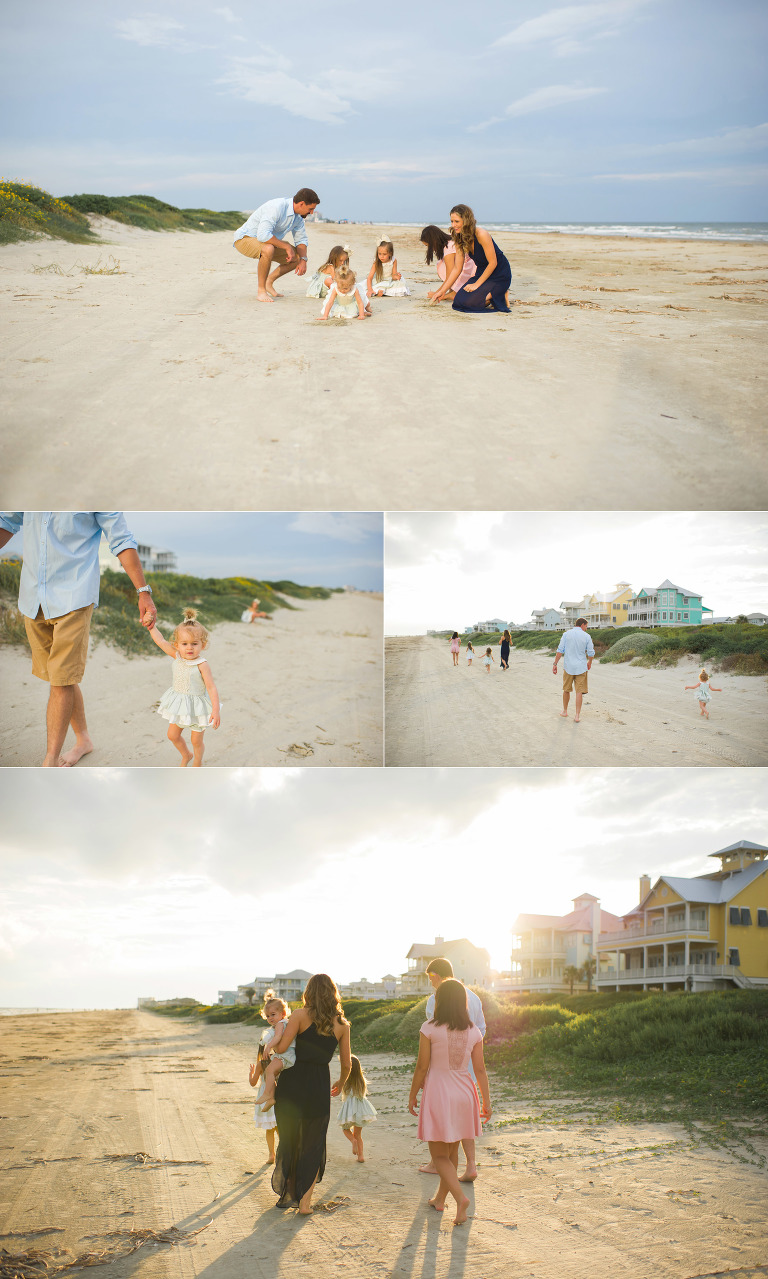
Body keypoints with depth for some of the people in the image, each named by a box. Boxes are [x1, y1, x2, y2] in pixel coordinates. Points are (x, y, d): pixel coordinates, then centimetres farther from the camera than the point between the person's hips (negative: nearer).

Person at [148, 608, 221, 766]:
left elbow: (211, 688, -24)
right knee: (173, 735, 18)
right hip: (179, 704, 6)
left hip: (196, 705, -6)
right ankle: (186, 755, 45)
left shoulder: (202, 665, -24)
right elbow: (161, 642, -3)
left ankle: (197, 765, 34)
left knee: (196, 741, 9)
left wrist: (216, 710, -29)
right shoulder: (177, 657, -8)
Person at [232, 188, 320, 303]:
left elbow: (301, 239, 11)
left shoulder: (298, 216, -2)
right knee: (268, 249, -40)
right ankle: (261, 290, -24)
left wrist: (303, 260, -8)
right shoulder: (276, 207, -30)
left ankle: (269, 282, 16)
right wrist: (287, 247, -31)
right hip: (245, 239, -9)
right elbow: (263, 235, -40)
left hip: (266, 242, 9)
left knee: (298, 257, 4)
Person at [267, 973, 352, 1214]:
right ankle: (305, 1200, 7)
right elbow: (346, 1063, 8)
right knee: (313, 1145, 13)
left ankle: (289, 1194, 23)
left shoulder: (301, 1015, -6)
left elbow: (281, 1047, -15)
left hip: (293, 1083, -1)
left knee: (289, 1141, 15)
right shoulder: (342, 1024, 3)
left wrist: (272, 1041, 8)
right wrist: (340, 1084, 27)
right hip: (320, 1086, 1)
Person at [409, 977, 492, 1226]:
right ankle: (440, 1198, 31)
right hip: (464, 1093, 4)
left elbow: (422, 1067, -9)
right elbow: (480, 1069, 2)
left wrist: (413, 1095, 4)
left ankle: (460, 1198, -15)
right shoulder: (474, 1032, -1)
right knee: (452, 1152, 19)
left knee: (439, 1154, 4)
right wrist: (487, 1102, 10)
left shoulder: (430, 1029, -12)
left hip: (437, 1092, -4)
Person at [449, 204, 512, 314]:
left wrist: (477, 284, -20)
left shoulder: (481, 234, -25)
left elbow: (493, 263, -21)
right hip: (482, 274, 8)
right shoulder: (459, 239, -1)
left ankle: (501, 296, -2)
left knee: (470, 302, -23)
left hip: (499, 276, -8)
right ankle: (490, 295, 10)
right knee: (458, 299, -8)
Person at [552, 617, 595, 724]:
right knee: (579, 692, 2)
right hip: (581, 667, -1)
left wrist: (555, 664, -2)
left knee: (566, 690, 17)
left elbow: (560, 650, -6)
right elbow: (591, 653, 1)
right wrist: (589, 663, 20)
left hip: (568, 667, 1)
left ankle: (565, 711, 29)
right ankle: (577, 715, -1)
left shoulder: (566, 634, -2)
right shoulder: (586, 637, -3)